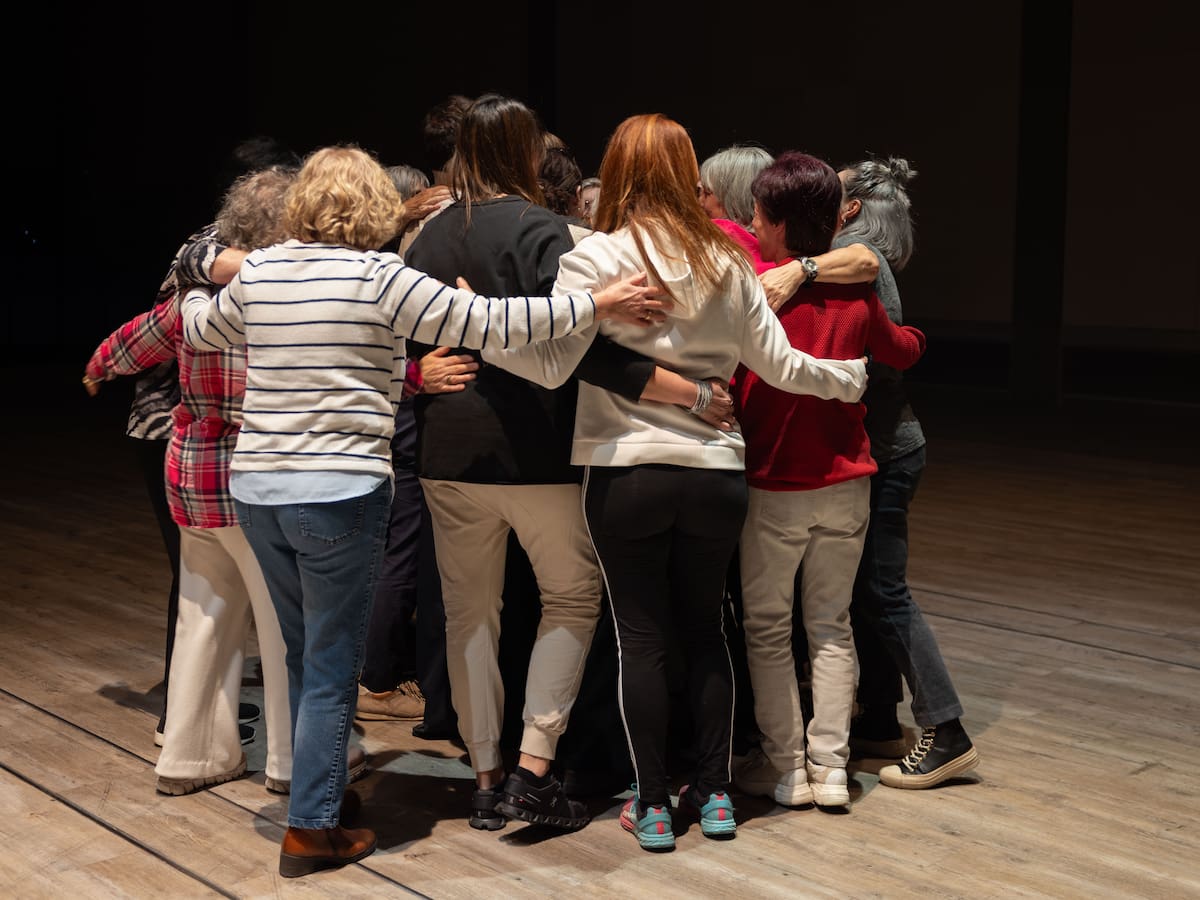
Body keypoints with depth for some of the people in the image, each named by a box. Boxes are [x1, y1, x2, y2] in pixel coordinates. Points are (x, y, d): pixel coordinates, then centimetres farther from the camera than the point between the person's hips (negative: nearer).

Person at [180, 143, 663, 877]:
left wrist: (198, 288, 49)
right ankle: (311, 830, 11)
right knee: (332, 667, 5)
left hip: (257, 487, 6)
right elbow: (490, 322, -13)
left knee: (303, 654, 21)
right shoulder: (381, 277, -9)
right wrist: (598, 305, -8)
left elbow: (199, 329, 26)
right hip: (341, 492, -6)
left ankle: (319, 785, 34)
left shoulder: (258, 272, 7)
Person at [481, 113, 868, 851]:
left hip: (626, 475, -3)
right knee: (704, 629, 16)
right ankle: (715, 792, 22)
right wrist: (854, 375, 25)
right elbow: (780, 364, 8)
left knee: (642, 636, 6)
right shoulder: (727, 262, 4)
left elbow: (549, 362, -16)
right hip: (717, 474, 3)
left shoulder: (597, 258, -8)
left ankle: (654, 804, 13)